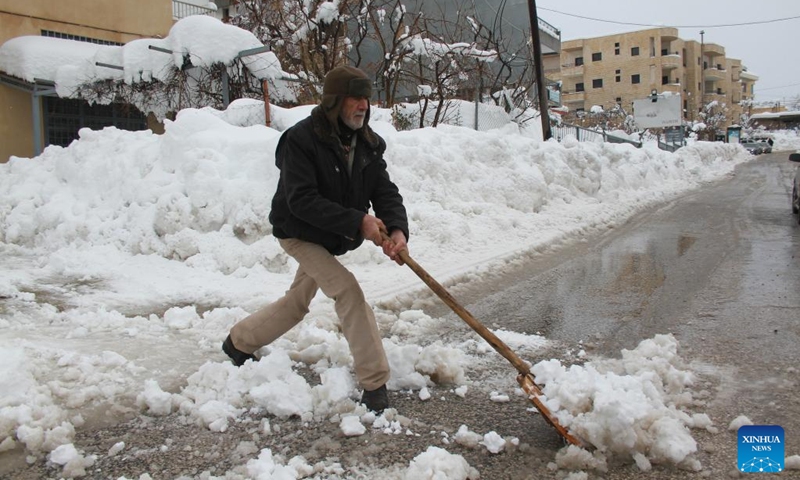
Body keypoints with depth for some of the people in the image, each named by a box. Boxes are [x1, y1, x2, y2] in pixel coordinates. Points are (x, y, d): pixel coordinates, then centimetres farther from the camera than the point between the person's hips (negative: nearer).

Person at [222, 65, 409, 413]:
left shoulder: (369, 143, -5)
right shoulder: (301, 139, -25)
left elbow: (385, 191, -11)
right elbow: (302, 201, -31)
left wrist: (398, 229, -32)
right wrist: (357, 221, -37)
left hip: (333, 238, 8)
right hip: (299, 233, -8)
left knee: (297, 302, 20)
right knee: (348, 291, -21)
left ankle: (239, 342, 44)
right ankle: (375, 383, -12)